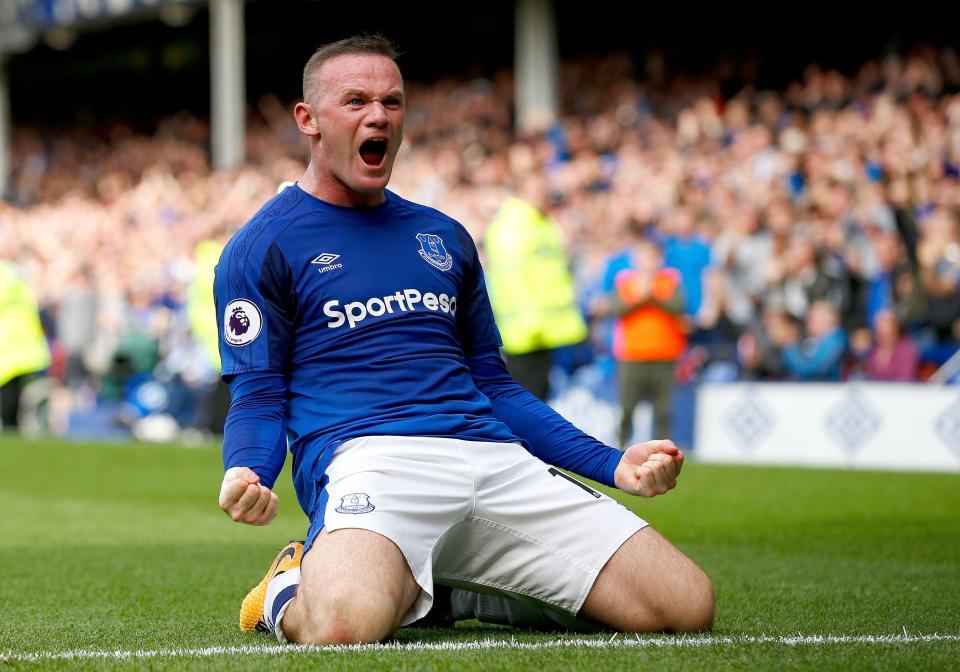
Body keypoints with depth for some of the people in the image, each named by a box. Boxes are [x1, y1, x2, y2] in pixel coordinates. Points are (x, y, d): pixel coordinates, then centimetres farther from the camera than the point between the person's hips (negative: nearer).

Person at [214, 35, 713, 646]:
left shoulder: (445, 237, 26)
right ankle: (294, 590, -1)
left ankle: (438, 589, 8)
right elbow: (259, 396, 4)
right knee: (342, 625, -41)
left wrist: (612, 464, 17)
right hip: (367, 455, -6)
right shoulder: (264, 247, 10)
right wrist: (247, 475, -20)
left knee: (687, 604, -10)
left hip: (493, 455, 6)